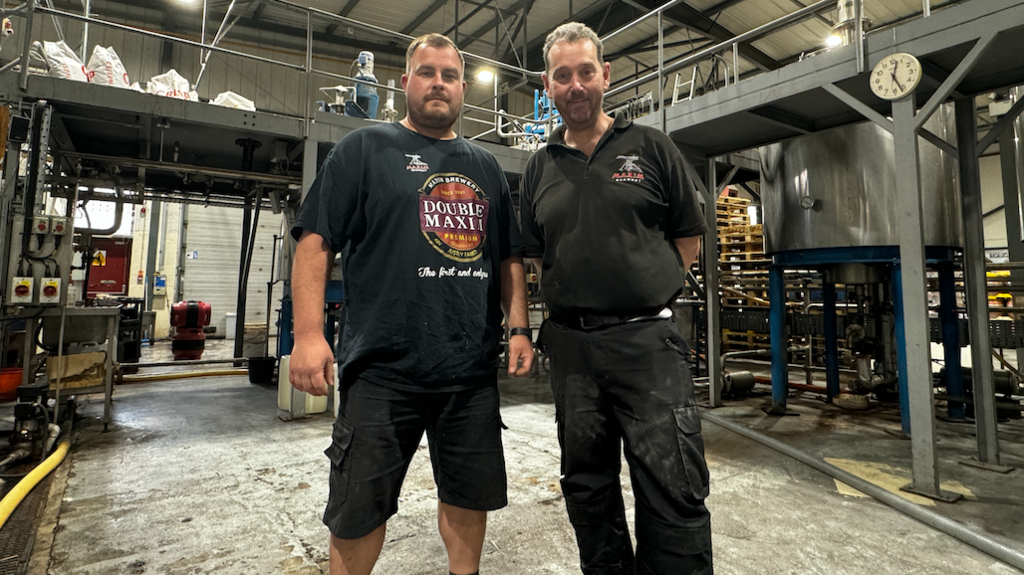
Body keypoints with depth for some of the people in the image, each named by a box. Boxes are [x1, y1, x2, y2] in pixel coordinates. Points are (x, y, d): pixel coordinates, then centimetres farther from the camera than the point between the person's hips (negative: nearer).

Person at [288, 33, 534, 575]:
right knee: (359, 509, 9)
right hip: (383, 367, -3)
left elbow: (509, 257, 16)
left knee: (471, 495, 16)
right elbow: (314, 240, -3)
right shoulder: (364, 148, 4)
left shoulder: (485, 166, 16)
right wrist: (308, 332, -12)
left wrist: (519, 328, 7)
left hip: (474, 370, 4)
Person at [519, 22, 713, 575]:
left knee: (674, 489, -4)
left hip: (647, 339, -3)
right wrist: (578, 295, 8)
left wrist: (649, 290, 5)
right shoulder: (540, 167, 11)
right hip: (571, 345, 3)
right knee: (587, 484, 15)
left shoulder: (650, 147, 5)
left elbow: (688, 236, 9)